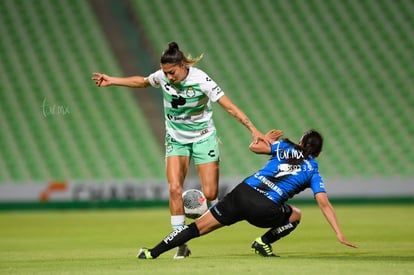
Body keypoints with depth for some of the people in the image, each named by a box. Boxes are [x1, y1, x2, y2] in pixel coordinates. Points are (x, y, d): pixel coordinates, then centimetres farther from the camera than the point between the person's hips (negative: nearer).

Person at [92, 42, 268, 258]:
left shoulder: (201, 80, -23)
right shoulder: (162, 77, -12)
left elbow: (229, 106, -22)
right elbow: (142, 82, 12)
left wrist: (253, 129, -28)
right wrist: (112, 81, 10)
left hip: (203, 137, -3)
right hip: (176, 139, 3)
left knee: (210, 194, -10)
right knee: (174, 189, -15)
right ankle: (181, 242, -9)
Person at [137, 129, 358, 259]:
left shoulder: (285, 147, 19)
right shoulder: (312, 171, 13)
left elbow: (254, 147, 14)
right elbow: (324, 204, 6)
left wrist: (266, 138, 36)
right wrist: (339, 233, 6)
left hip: (242, 193, 3)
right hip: (264, 209, -3)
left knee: (198, 227, 8)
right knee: (295, 216, 28)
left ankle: (152, 253, 0)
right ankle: (264, 242, 10)